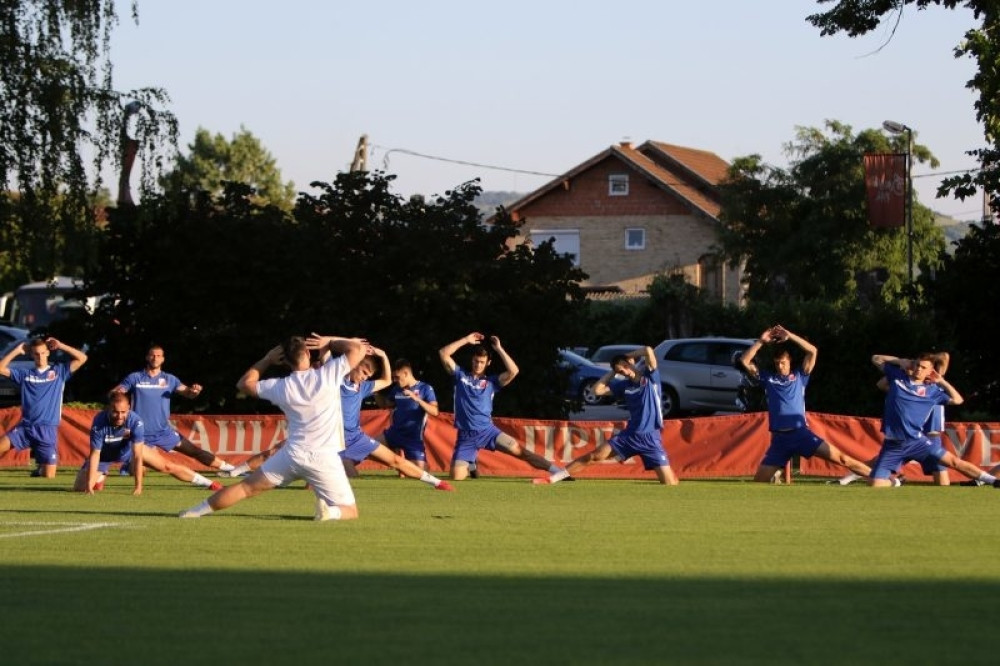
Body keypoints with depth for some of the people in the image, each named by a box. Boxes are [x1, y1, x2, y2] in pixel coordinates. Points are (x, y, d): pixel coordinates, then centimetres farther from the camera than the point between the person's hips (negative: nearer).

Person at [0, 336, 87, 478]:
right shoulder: (25, 374, 11)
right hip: (25, 426, 1)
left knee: (49, 477, -3)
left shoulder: (59, 371, 9)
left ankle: (41, 470, 32)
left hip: (48, 430, -1)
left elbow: (82, 358, 1)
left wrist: (59, 345, 1)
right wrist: (17, 350, 4)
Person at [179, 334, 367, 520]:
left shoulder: (280, 386, 0)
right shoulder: (327, 375, -10)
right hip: (324, 459, -2)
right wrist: (329, 341, 6)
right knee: (350, 512, 6)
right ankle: (329, 512, -26)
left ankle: (199, 510, 20)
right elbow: (359, 348, -7)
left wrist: (267, 360, 22)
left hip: (292, 454, 3)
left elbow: (244, 383, 16)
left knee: (247, 487, 19)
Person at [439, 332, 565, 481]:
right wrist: (466, 340, 1)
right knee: (456, 477, -10)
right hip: (466, 436, 0)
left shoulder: (491, 381, 9)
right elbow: (443, 353, 2)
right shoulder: (461, 375, 10)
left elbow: (513, 371, -8)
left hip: (487, 431, 0)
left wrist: (499, 349, -5)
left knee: (519, 450, -16)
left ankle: (557, 471, -16)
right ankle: (470, 464, 26)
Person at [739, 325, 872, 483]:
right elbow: (744, 361, 9)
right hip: (779, 439, 2)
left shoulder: (799, 376, 12)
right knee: (759, 481, -5)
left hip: (801, 434, -2)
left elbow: (812, 351, 1)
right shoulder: (768, 378, 15)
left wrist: (790, 336, -5)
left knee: (841, 458, -10)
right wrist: (761, 341, 0)